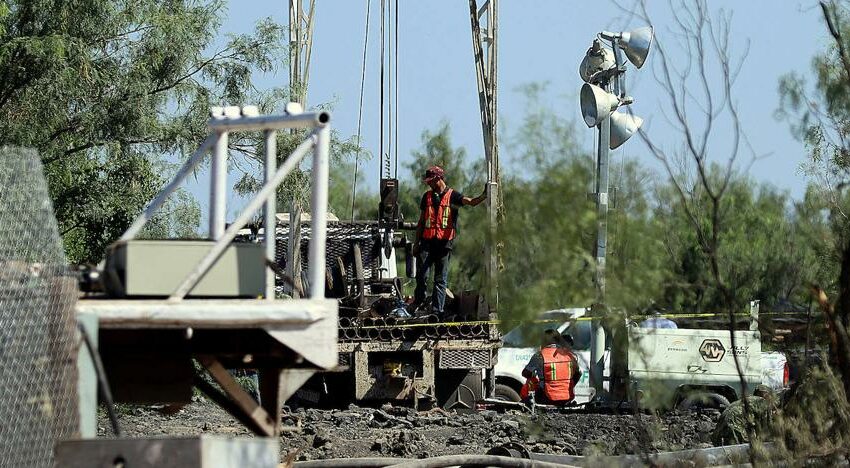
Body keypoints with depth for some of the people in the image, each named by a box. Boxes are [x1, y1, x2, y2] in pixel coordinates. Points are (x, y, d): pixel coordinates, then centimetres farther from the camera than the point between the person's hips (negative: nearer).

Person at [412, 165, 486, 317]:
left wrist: (484, 196, -32)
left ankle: (437, 311, -3)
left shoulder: (452, 195, 3)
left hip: (444, 242, -3)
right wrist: (416, 242, 15)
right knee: (421, 275, -3)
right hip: (427, 241, 3)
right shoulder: (427, 196, 15)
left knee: (441, 280, -2)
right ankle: (418, 303, 13)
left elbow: (471, 202, -12)